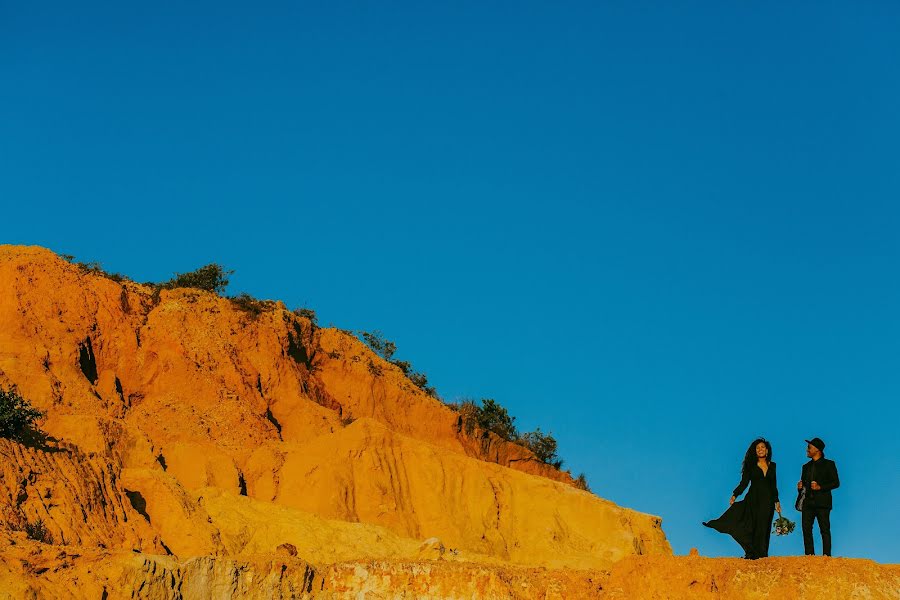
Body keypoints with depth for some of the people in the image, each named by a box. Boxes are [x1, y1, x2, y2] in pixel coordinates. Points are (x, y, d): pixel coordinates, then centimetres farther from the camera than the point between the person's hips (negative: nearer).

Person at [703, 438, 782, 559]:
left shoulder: (772, 466, 12)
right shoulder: (751, 466, 4)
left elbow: (774, 486, 16)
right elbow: (744, 483, -2)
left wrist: (777, 501, 13)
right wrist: (735, 495, -14)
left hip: (768, 501, 2)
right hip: (753, 500, -2)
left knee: (764, 529, -1)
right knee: (752, 527, -7)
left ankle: (761, 556, 1)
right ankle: (751, 554, -6)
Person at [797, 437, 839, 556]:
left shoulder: (829, 464, 4)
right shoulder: (806, 466, 21)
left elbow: (836, 483, -2)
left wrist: (820, 487, -13)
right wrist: (800, 487, 1)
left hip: (822, 502, -5)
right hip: (808, 502, 5)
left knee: (825, 530, -5)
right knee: (806, 529, 0)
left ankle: (826, 556, -6)